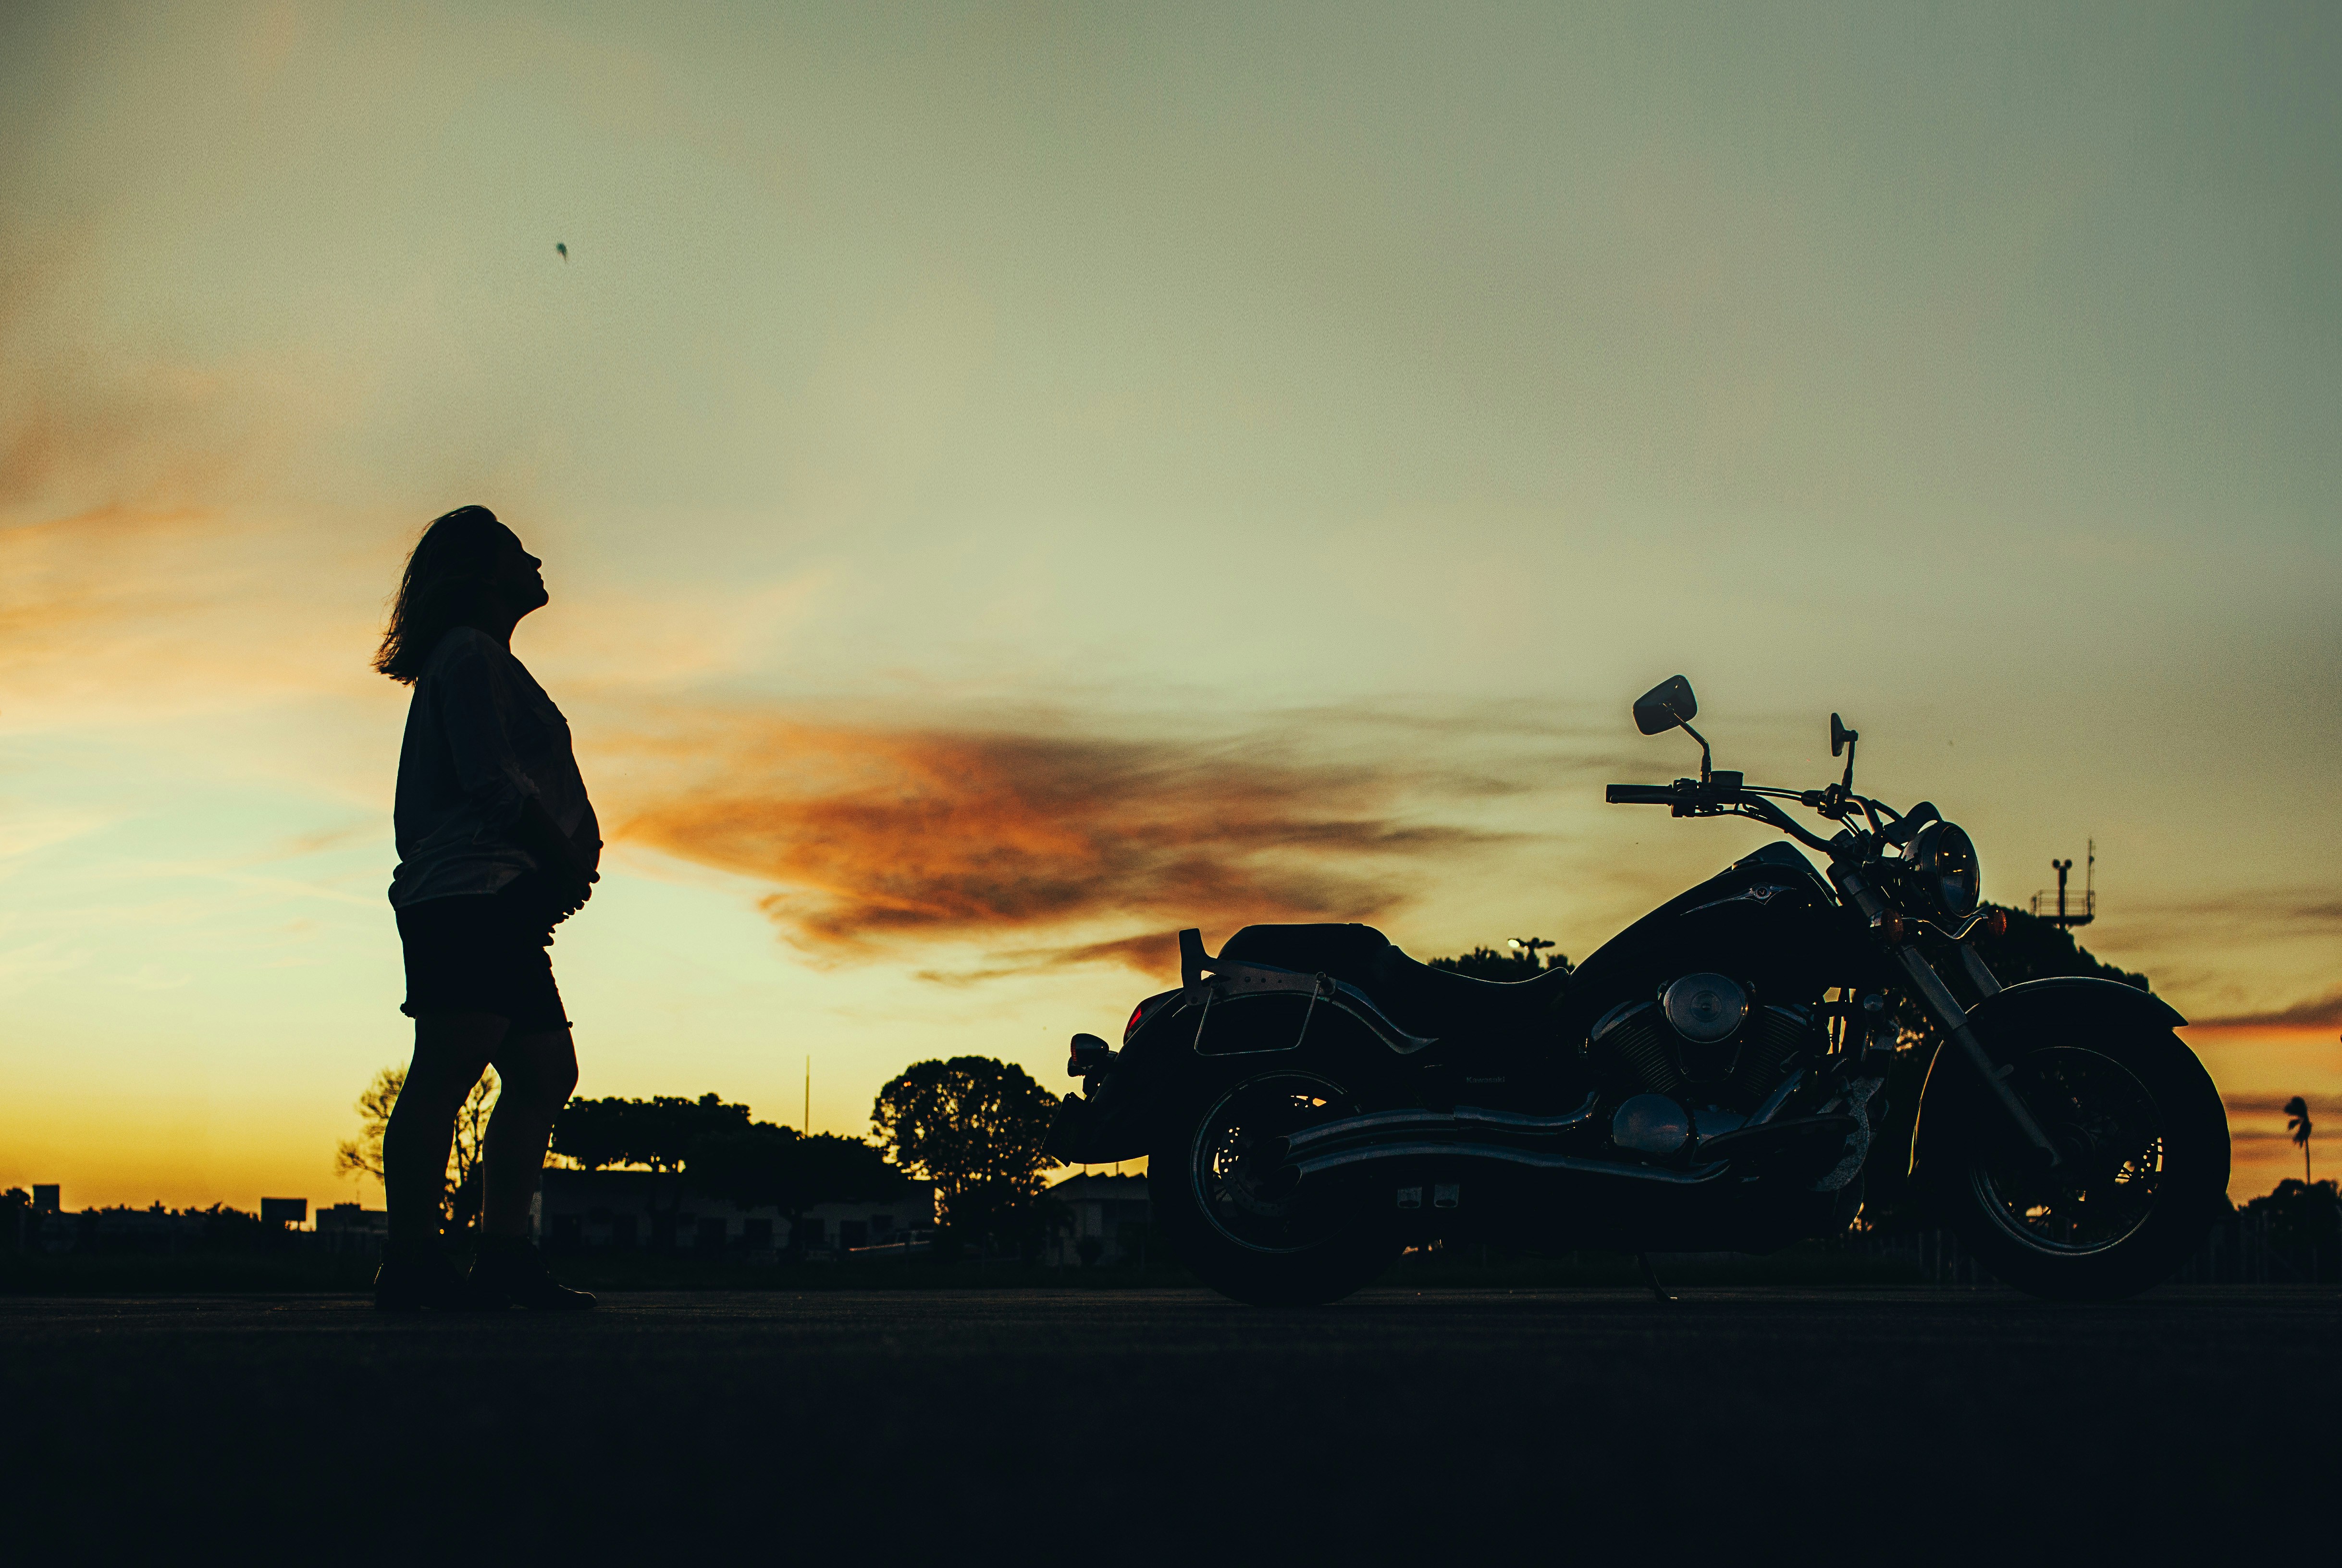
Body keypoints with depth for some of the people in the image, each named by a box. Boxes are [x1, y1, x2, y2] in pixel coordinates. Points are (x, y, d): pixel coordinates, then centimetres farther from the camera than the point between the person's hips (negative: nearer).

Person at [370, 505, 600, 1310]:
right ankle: (412, 1263, -16)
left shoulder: (487, 659, 27)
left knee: (545, 1072, 9)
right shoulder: (469, 654, -5)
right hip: (472, 893, -11)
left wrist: (567, 866, 6)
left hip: (502, 908, 11)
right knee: (449, 1069, -14)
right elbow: (493, 783, -15)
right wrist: (568, 859, -6)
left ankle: (503, 1255, 8)